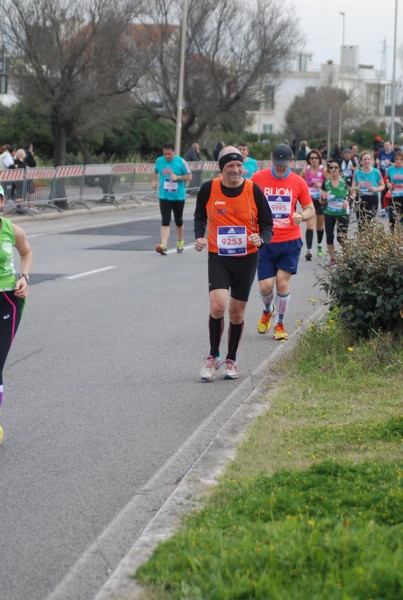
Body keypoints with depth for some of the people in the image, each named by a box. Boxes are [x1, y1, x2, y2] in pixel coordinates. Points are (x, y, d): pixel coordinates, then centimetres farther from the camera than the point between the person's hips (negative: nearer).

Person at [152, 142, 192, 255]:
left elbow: (189, 176, -3)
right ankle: (163, 245, -20)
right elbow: (155, 171, 20)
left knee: (178, 221, 14)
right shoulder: (159, 161, 0)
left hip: (178, 196, -1)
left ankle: (180, 242, 37)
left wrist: (177, 177, -19)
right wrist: (154, 181, 3)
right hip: (164, 196, 1)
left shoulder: (181, 162, -8)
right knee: (165, 221, -11)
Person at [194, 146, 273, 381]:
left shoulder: (254, 190, -7)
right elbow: (200, 216, 13)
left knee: (237, 313, 7)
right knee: (217, 306, -18)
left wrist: (261, 239, -20)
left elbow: (268, 225, 1)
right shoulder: (209, 189, -5)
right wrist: (199, 237, -5)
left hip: (246, 258, 1)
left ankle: (231, 360, 27)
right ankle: (213, 357, 2)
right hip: (218, 257, -1)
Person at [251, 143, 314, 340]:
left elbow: (310, 209, 8)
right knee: (265, 286, -2)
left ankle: (279, 323, 16)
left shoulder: (298, 182, 0)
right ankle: (268, 311, 32)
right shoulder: (258, 178, -2)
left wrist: (301, 216, -14)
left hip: (290, 242, 0)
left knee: (283, 282, -3)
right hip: (265, 241, 0)